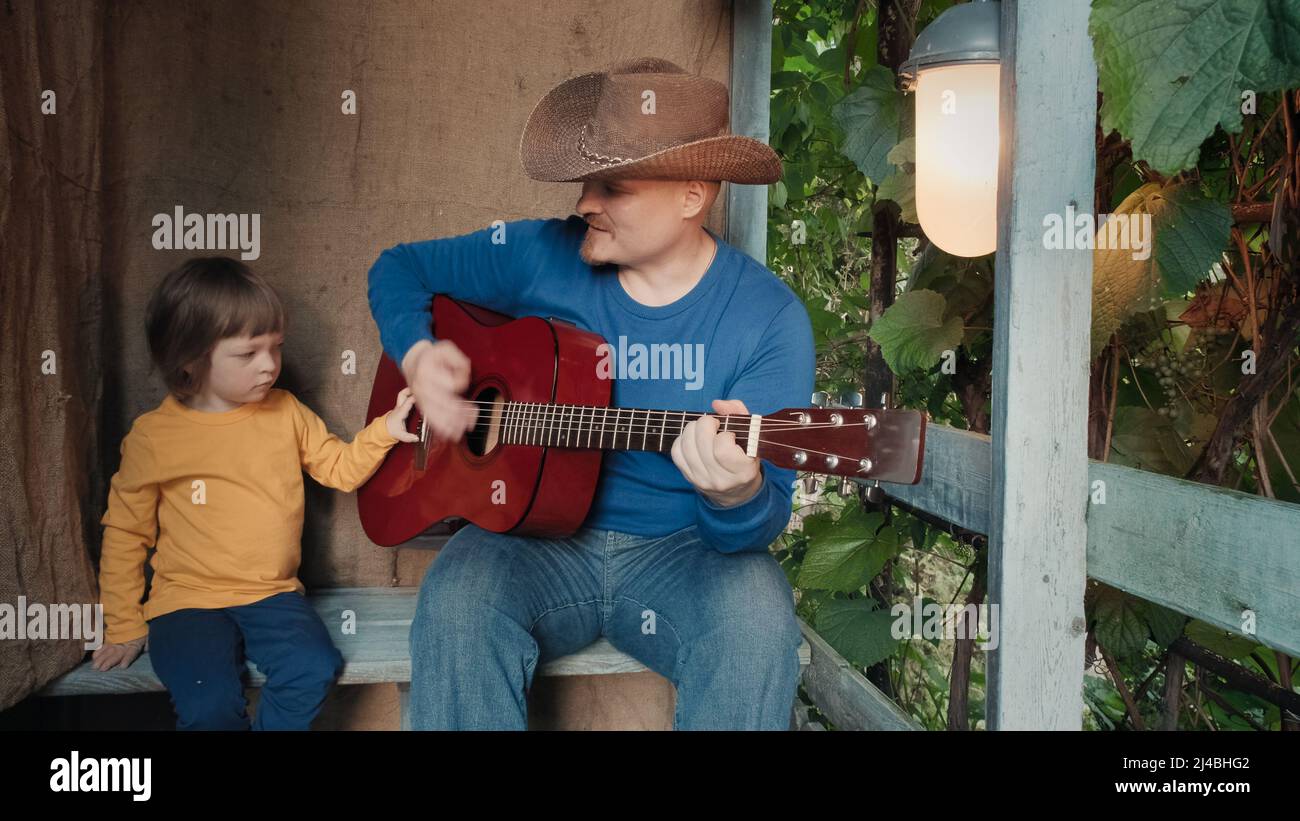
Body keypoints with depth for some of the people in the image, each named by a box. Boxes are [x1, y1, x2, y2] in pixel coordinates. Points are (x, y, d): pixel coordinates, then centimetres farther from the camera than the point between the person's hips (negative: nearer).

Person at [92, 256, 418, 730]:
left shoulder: (285, 412, 3)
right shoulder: (153, 436, -6)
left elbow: (341, 469, 13)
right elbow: (125, 534, 3)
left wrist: (384, 430, -5)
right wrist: (124, 628, 4)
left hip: (272, 596, 3)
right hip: (188, 602, -2)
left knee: (315, 669, -24)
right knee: (210, 706, -26)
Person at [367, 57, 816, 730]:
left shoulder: (769, 318, -9)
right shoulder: (541, 255, -2)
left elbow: (769, 513, -12)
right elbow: (400, 266, 13)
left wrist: (738, 496, -38)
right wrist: (416, 355, -8)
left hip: (685, 549, -1)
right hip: (539, 538, 1)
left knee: (758, 617, -33)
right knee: (455, 601, -31)